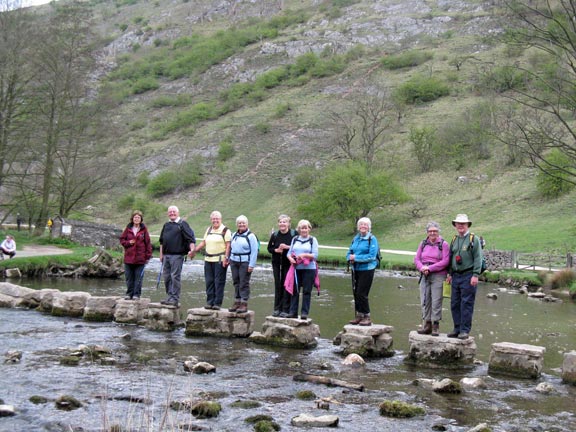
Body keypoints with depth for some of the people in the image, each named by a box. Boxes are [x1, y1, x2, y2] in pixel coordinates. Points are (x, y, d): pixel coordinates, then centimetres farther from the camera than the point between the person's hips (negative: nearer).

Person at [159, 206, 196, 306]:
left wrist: (192, 250, -24)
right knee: (166, 276, 9)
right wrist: (161, 254, 18)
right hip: (166, 255, 7)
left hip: (177, 255, -7)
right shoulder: (166, 225, 17)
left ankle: (175, 299, -3)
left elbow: (191, 238, -10)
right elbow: (162, 241, 23)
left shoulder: (182, 224, -2)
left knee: (175, 277, -6)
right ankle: (170, 296, 18)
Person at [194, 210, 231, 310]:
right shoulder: (208, 230, 17)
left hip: (220, 260, -6)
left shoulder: (225, 230, -3)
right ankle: (209, 302, 12)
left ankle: (218, 303, -2)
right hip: (208, 260, 6)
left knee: (219, 282, -5)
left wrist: (226, 258, -18)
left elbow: (228, 245, -10)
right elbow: (203, 243, 20)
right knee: (209, 281, 6)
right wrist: (194, 250, 11)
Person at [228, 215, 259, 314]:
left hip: (245, 262, -6)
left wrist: (251, 265, -16)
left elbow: (254, 251, -10)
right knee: (236, 282, 8)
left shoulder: (251, 236, -6)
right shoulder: (234, 235, 15)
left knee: (244, 283, -6)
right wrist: (229, 259, 12)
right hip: (234, 261, 6)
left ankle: (244, 304, -3)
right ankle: (237, 302, 15)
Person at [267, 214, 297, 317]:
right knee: (278, 285, 6)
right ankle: (277, 308, 13)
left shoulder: (294, 234, -4)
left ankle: (285, 309, 4)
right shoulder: (275, 235, 6)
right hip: (277, 263, 3)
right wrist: (276, 250, -9)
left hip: (288, 263, -3)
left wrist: (288, 247, -18)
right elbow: (269, 248, 11)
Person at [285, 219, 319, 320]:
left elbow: (315, 255, -4)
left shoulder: (313, 240, 3)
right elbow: (289, 252, 10)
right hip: (296, 269, 3)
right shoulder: (295, 239, 13)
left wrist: (304, 255, -19)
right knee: (295, 291, 5)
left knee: (307, 291, 0)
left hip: (309, 269, -3)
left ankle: (305, 312, 5)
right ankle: (293, 312, 10)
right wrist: (291, 259, -10)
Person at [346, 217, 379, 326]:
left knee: (361, 294, -9)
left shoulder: (372, 239, -8)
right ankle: (359, 315, 19)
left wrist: (356, 258, -15)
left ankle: (367, 317, 1)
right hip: (355, 270, 7)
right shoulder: (355, 238, 12)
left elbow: (371, 256, -16)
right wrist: (350, 258, -7)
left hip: (366, 269, -7)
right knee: (356, 293, 9)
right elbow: (349, 253, 17)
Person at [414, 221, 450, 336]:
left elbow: (445, 262, -9)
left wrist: (430, 268, -13)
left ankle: (436, 326, -1)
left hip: (438, 276, -5)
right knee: (424, 300, 4)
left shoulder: (444, 244, 0)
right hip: (424, 276, 5)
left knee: (436, 301, -6)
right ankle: (427, 324, 12)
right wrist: (422, 268, -10)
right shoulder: (423, 244, 14)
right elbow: (416, 259, 11)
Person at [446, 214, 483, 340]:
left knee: (466, 304, -5)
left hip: (468, 276, -6)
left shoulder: (474, 239, -4)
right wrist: (450, 274, 16)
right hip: (456, 276, 7)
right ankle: (457, 328, 16)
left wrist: (475, 275, -16)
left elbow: (478, 258, -9)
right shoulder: (454, 240, 15)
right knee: (455, 304, 8)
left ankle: (465, 330, -1)